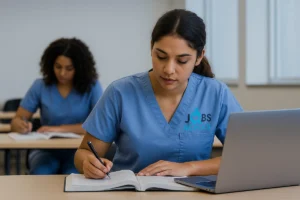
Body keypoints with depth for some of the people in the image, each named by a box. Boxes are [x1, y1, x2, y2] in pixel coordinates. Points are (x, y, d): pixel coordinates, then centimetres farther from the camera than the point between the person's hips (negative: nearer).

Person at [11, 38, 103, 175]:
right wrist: (21, 125, -24)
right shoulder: (40, 86, 0)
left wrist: (61, 129, -23)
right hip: (47, 150, 2)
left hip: (79, 150, -2)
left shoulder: (91, 86, -6)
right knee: (40, 175, -30)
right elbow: (16, 120, 2)